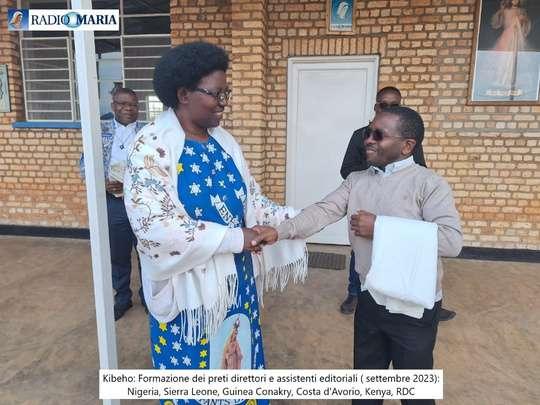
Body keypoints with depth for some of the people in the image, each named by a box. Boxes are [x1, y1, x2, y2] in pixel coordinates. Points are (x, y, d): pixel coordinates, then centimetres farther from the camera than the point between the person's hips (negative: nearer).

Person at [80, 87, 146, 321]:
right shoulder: (100, 131, 2)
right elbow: (85, 165, 3)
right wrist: (103, 183, -16)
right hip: (113, 203, 1)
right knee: (118, 255, 14)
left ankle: (148, 296, 33)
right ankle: (122, 298, 34)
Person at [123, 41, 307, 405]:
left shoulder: (224, 142, 4)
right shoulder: (152, 147, -15)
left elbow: (251, 200, 8)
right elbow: (155, 226, -24)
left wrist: (295, 219, -3)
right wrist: (234, 238, -21)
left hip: (236, 278, 6)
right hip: (188, 284, -5)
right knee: (192, 363, 13)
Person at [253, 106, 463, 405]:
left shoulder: (428, 183, -14)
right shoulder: (356, 180, 1)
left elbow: (452, 240, -24)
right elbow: (323, 211, -9)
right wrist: (280, 231, -25)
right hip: (370, 300, 5)